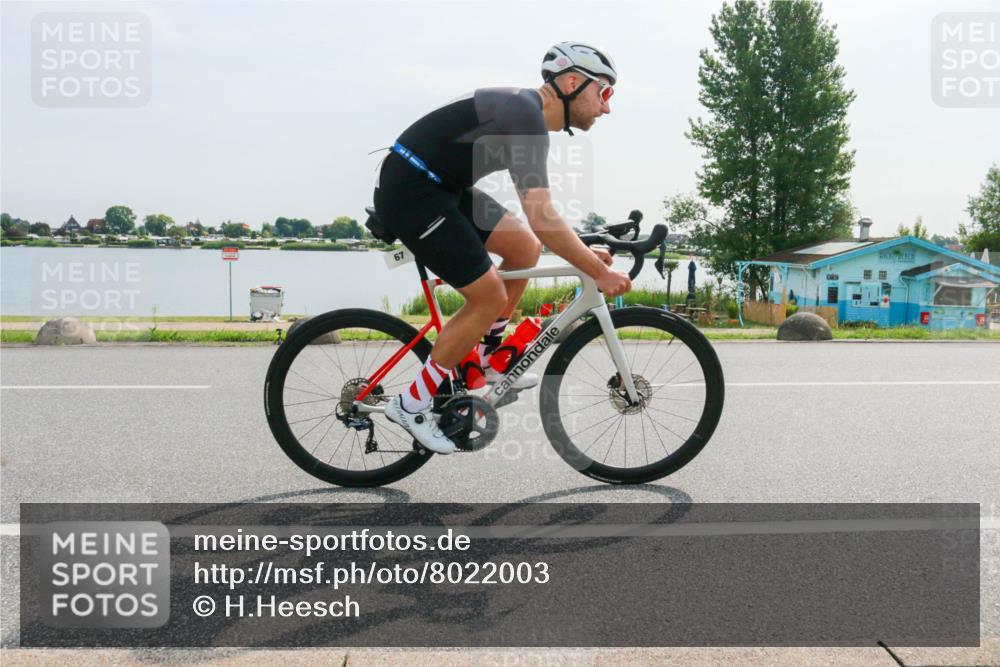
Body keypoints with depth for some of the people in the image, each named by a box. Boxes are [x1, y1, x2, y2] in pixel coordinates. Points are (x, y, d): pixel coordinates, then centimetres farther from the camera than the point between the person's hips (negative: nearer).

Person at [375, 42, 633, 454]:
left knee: (525, 247, 7)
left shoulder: (526, 114, 11)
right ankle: (412, 403, 4)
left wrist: (586, 254, 13)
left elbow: (539, 217, 17)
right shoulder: (524, 115, -20)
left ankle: (484, 360, 19)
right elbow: (542, 221, -26)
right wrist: (600, 273, -19)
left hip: (437, 188, 10)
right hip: (409, 192, -10)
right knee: (489, 298, -8)